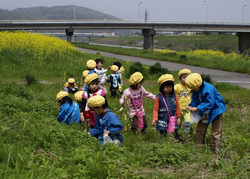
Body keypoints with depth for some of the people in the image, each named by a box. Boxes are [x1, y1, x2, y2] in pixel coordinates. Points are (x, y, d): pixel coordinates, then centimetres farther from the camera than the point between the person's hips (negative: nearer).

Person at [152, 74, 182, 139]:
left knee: (175, 134, 5)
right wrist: (154, 119, -11)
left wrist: (178, 117, 10)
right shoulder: (159, 97, -3)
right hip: (162, 121, -2)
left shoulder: (174, 96, 5)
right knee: (163, 136, 3)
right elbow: (155, 109, -2)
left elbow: (177, 107, 12)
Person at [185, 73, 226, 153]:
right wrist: (191, 106, -21)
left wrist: (197, 109, -33)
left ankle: (217, 151, 5)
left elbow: (209, 104, -31)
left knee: (216, 133, -2)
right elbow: (195, 100, 1)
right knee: (199, 131, 11)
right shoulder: (196, 91, -6)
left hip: (215, 111, -7)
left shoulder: (209, 89, -30)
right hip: (204, 113, 8)